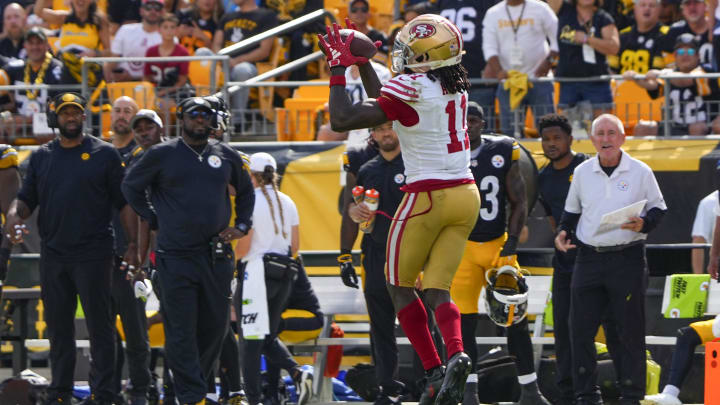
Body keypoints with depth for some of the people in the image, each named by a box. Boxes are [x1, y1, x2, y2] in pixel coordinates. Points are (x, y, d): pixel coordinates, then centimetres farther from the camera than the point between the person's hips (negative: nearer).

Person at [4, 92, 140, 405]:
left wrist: (132, 244, -4)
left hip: (93, 254, -4)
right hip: (53, 255, 4)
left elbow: (124, 202, 2)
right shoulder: (41, 157, 12)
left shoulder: (105, 154, 2)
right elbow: (27, 198, 13)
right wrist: (15, 215, -10)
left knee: (99, 324, -4)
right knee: (58, 326, 9)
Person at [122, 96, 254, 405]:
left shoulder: (226, 156, 11)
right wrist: (153, 220, 7)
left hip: (217, 256, 4)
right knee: (182, 332, -6)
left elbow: (245, 191, 27)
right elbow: (130, 186, 13)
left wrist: (242, 226, 14)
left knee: (215, 326, 6)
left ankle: (192, 379, 22)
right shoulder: (162, 155, 2)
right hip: (176, 257, -4)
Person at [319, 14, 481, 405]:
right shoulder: (456, 87, 8)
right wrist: (362, 62, 28)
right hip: (466, 195, 7)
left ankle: (434, 371, 0)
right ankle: (456, 353, -18)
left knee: (400, 286, 11)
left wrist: (339, 69, -4)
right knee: (437, 289, 10)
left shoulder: (412, 87, -15)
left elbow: (342, 120, -13)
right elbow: (385, 103, 24)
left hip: (428, 196, -7)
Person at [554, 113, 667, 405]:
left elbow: (659, 208, 6)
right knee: (581, 328, 1)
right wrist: (563, 232, 3)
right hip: (589, 258, 3)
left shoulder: (640, 172, 0)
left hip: (628, 259, -3)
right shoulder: (582, 172, 8)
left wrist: (644, 224, -13)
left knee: (630, 330, -1)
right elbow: (572, 211, 20)